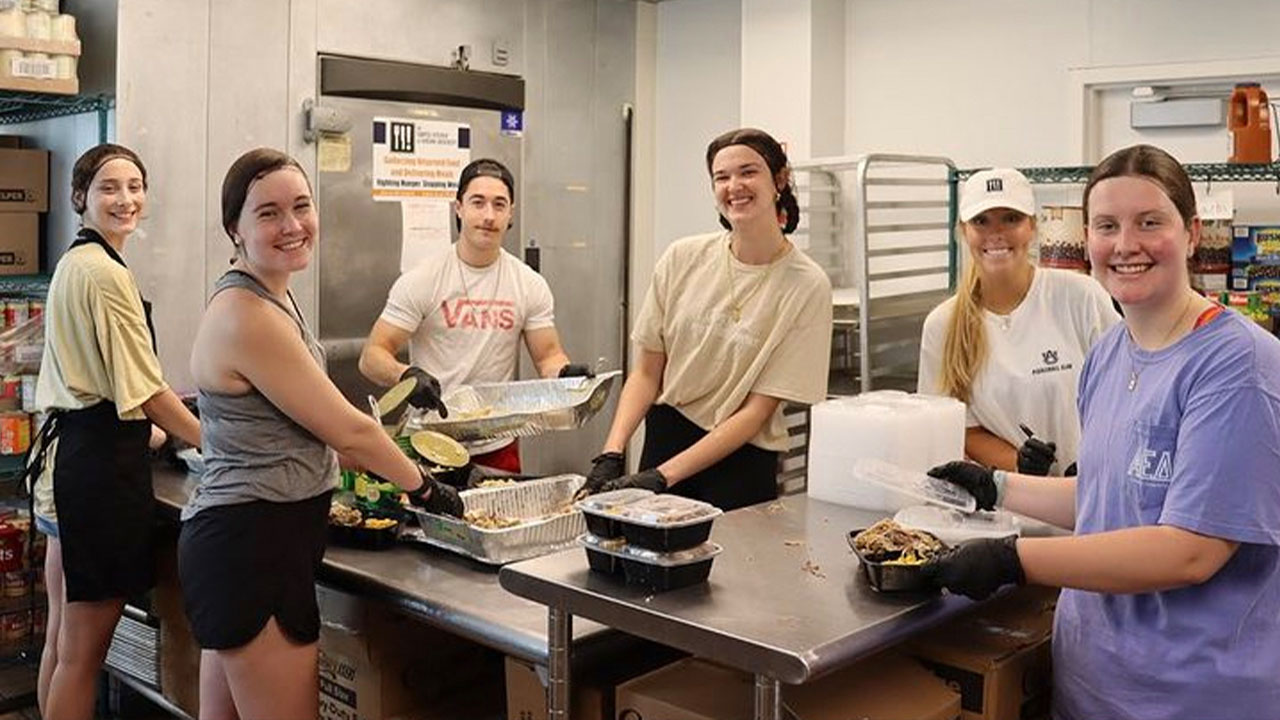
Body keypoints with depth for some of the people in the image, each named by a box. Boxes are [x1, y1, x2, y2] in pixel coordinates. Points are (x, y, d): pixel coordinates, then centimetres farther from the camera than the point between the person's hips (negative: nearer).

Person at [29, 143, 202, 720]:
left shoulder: (73, 263, 15)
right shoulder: (105, 272, -16)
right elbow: (145, 391, -16)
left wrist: (141, 428, 31)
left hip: (70, 450, 10)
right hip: (101, 462, -10)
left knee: (61, 639, 19)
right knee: (82, 653, 0)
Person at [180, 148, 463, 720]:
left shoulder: (270, 296, 10)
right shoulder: (248, 316, -20)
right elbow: (347, 430, -15)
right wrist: (424, 488, -1)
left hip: (239, 542, 10)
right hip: (251, 549, -10)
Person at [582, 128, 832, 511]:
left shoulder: (807, 286, -12)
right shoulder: (683, 258, -4)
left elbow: (756, 411, -13)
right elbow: (646, 373, 1)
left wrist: (663, 476, -18)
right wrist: (610, 455, -13)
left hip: (741, 463, -2)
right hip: (665, 434, 2)